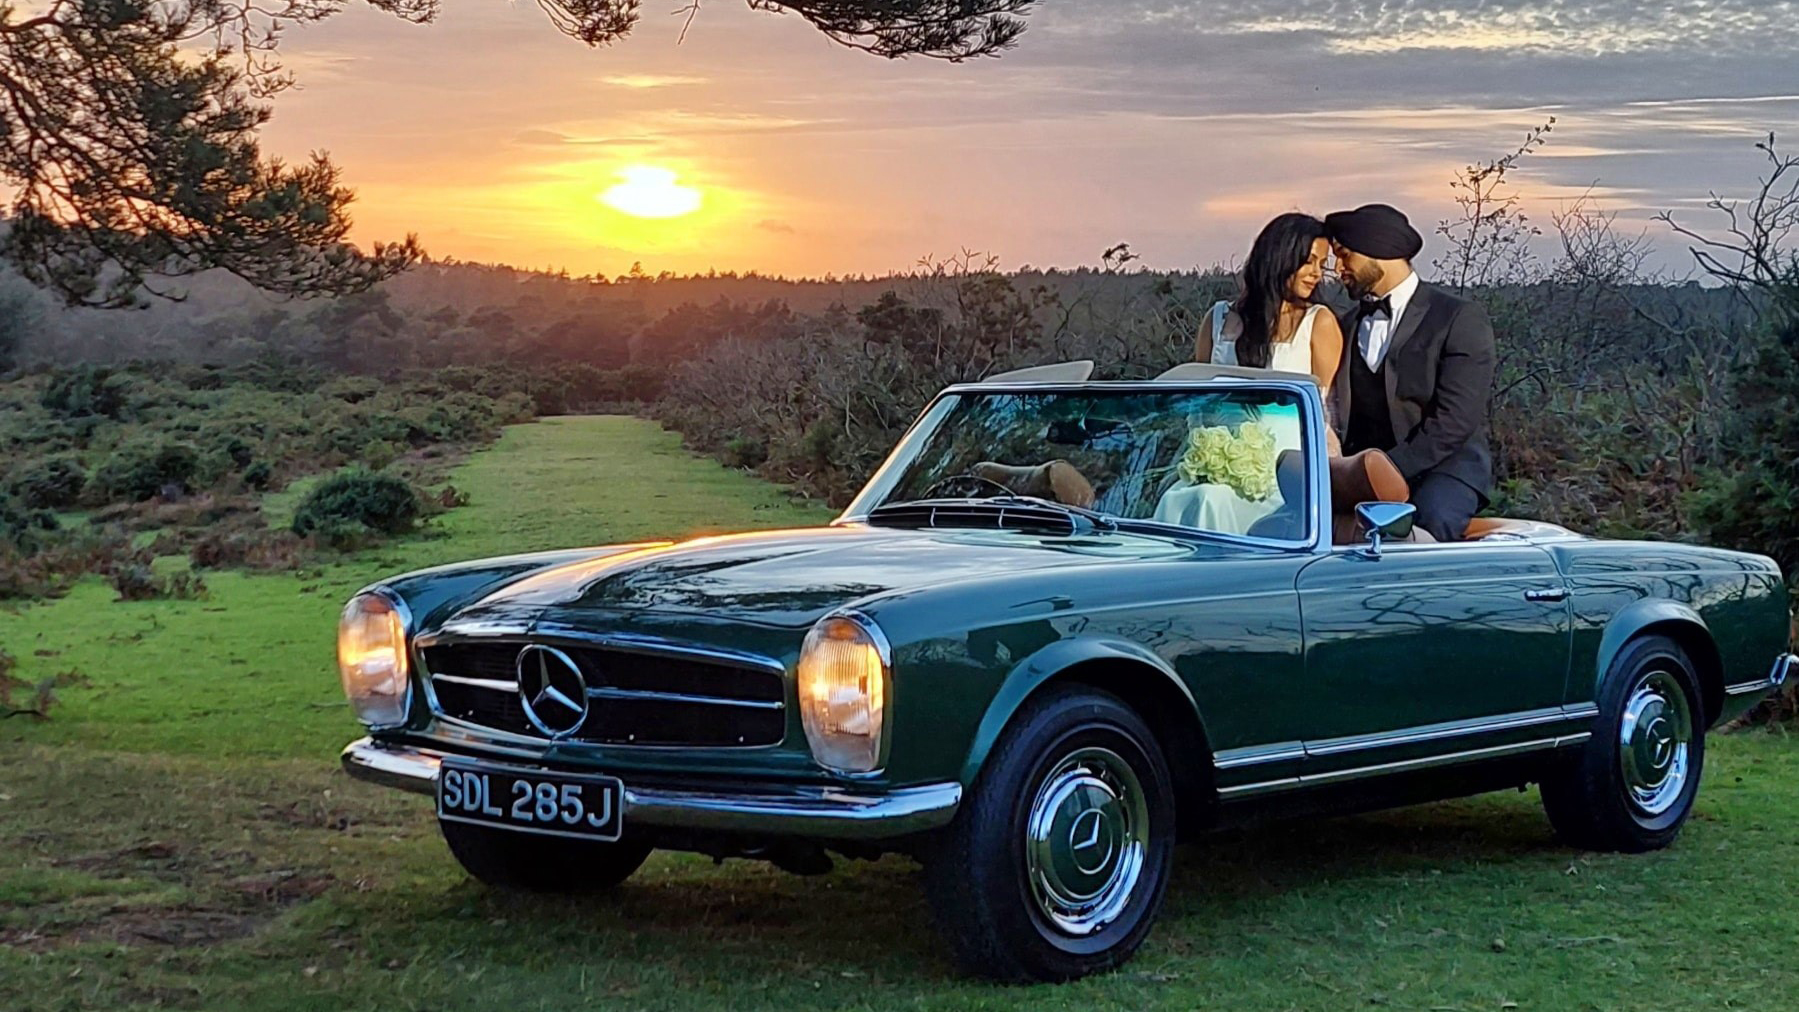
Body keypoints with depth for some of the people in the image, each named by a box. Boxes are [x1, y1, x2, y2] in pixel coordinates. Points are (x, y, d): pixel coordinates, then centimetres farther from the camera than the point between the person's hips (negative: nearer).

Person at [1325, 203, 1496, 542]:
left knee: (1430, 519, -37)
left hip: (1444, 467, -4)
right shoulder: (1349, 326, 18)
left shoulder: (1461, 319, -2)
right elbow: (1341, 413, 13)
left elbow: (1454, 424, -12)